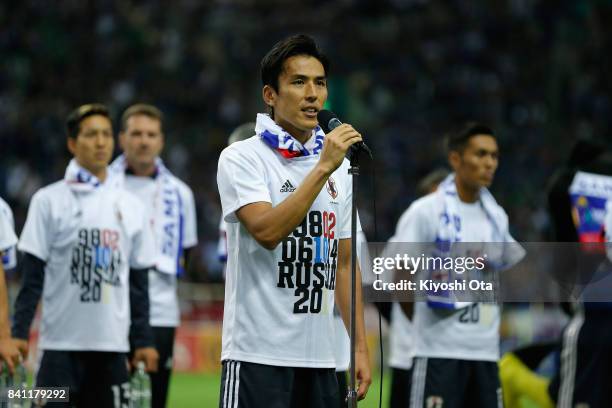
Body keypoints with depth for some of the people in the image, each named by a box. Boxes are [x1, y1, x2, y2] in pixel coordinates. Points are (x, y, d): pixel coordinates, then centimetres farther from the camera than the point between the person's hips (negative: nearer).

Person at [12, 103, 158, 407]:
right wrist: (18, 333, -8)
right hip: (61, 344, -4)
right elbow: (32, 275, -1)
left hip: (112, 344, 4)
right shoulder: (49, 201, 1)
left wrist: (144, 340, 12)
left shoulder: (130, 206, 12)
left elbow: (138, 280, 15)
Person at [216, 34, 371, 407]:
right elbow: (267, 231, -21)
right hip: (259, 356, -6)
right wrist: (323, 168, -23)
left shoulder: (340, 167, 14)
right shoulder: (241, 158, -5)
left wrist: (361, 347, 11)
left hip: (320, 358, 6)